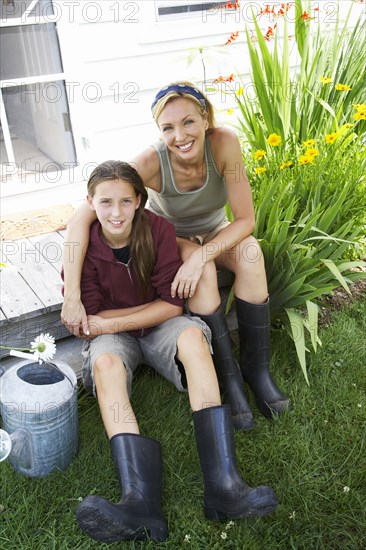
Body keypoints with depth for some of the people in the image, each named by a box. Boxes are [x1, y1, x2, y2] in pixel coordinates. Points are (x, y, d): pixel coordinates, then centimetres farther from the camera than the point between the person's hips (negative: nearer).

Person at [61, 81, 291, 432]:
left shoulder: (224, 143, -29)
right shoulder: (152, 161, -31)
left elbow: (245, 220, -24)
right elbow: (81, 218, -35)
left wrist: (200, 256, -38)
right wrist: (72, 297, -41)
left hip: (215, 233, 2)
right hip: (170, 239, -1)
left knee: (250, 253, -30)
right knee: (203, 270, -34)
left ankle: (256, 367, -16)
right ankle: (228, 375, -19)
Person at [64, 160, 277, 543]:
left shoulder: (158, 230, -12)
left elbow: (172, 303, -13)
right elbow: (90, 317, -10)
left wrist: (111, 323, -18)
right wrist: (151, 307, -14)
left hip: (158, 326, 1)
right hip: (111, 335, 0)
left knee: (192, 335, -32)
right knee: (105, 363, -34)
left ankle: (223, 485, -41)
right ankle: (140, 501, -50)